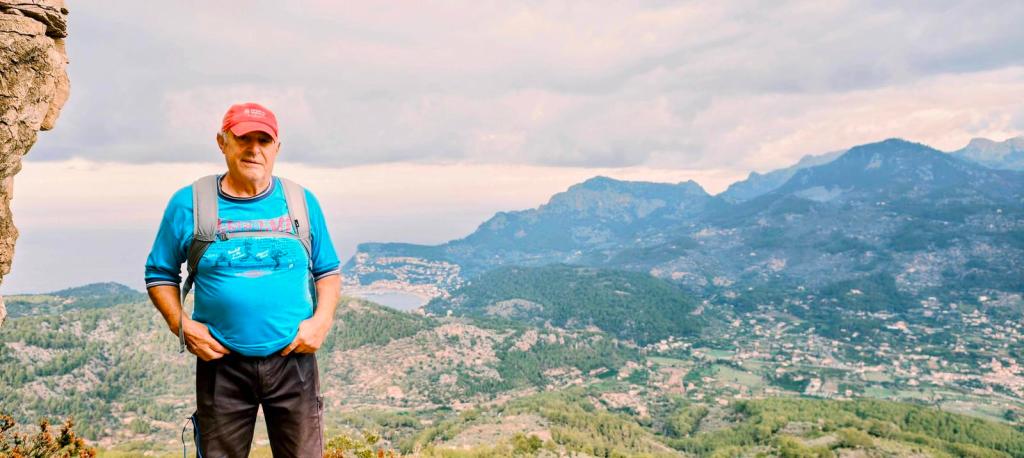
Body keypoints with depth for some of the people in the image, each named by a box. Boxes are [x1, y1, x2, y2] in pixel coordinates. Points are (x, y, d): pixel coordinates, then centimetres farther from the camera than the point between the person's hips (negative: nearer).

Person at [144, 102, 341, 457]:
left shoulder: (302, 201, 3)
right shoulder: (189, 203, 0)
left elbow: (328, 271, 10)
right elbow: (160, 275, 9)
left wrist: (321, 321, -6)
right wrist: (182, 325, -6)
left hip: (293, 359, 1)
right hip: (221, 364, 0)